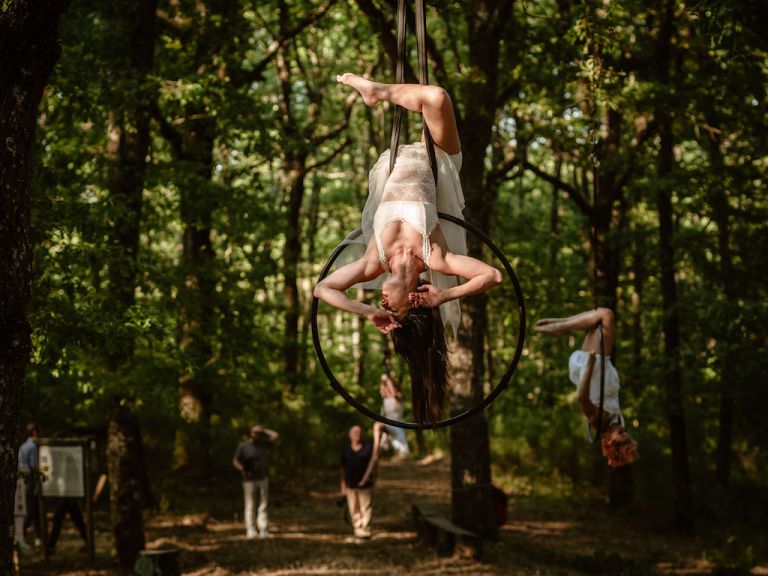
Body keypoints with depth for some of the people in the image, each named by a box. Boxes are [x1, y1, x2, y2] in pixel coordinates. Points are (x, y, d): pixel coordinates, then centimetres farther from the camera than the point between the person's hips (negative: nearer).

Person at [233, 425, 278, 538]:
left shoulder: (263, 443, 7)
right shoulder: (243, 446, -2)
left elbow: (274, 435, -2)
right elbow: (235, 461, -3)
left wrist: (263, 431, 4)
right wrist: (243, 470, -18)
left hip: (263, 478, 3)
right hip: (249, 480, -3)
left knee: (264, 505, 1)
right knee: (249, 506, -3)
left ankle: (263, 529, 2)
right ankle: (250, 530, -2)